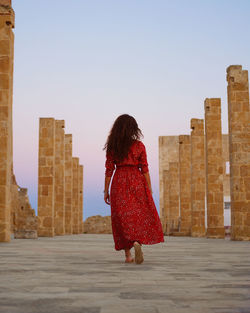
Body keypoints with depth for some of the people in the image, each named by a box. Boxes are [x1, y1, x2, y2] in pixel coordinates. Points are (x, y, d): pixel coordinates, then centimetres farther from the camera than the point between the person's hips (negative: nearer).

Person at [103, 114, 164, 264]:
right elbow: (145, 169, -3)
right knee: (141, 215, 7)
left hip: (119, 184, 2)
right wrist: (149, 190, 2)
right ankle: (137, 242, -20)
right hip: (137, 182, -1)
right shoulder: (139, 145, -2)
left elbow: (109, 170, 0)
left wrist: (106, 191, 6)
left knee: (123, 218, 8)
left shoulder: (112, 146, 1)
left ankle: (128, 255, 7)